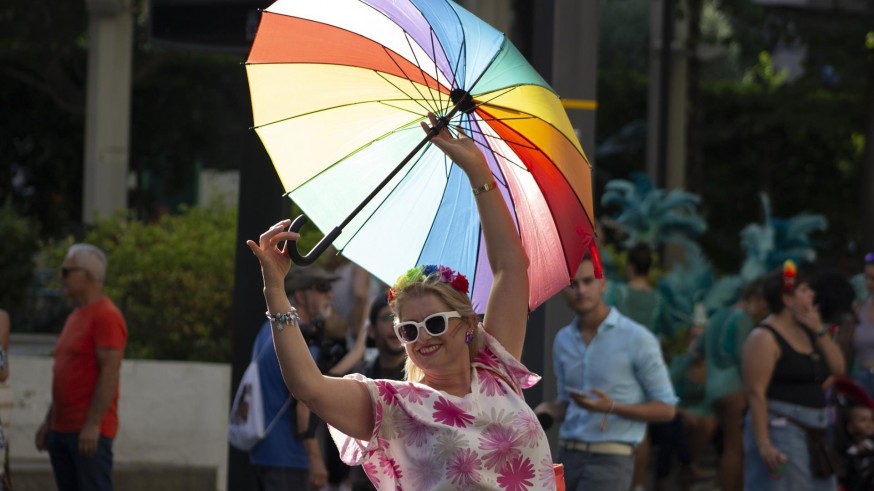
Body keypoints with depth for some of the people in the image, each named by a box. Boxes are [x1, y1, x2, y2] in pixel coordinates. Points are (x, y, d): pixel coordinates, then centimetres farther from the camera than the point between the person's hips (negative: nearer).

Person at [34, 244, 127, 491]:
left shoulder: (106, 316, -11)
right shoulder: (75, 317, 19)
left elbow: (109, 373, -17)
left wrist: (92, 424, -22)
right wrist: (49, 421, 19)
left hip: (90, 432, -10)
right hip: (63, 429, 10)